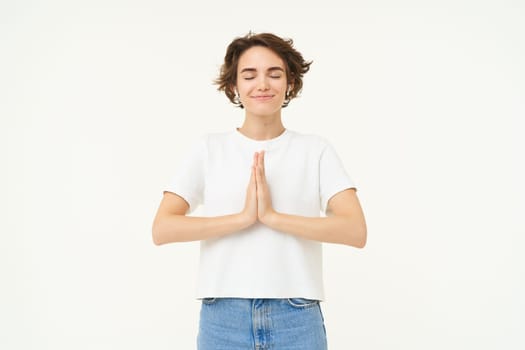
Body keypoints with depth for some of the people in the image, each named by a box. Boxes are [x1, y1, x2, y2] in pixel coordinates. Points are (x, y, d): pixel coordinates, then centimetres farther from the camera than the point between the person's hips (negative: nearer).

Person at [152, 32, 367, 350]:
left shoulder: (317, 150, 2)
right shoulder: (208, 149, 4)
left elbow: (356, 231, -9)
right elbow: (162, 229, -5)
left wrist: (273, 216, -16)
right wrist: (243, 217, -14)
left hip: (297, 319, 0)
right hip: (223, 319, 1)